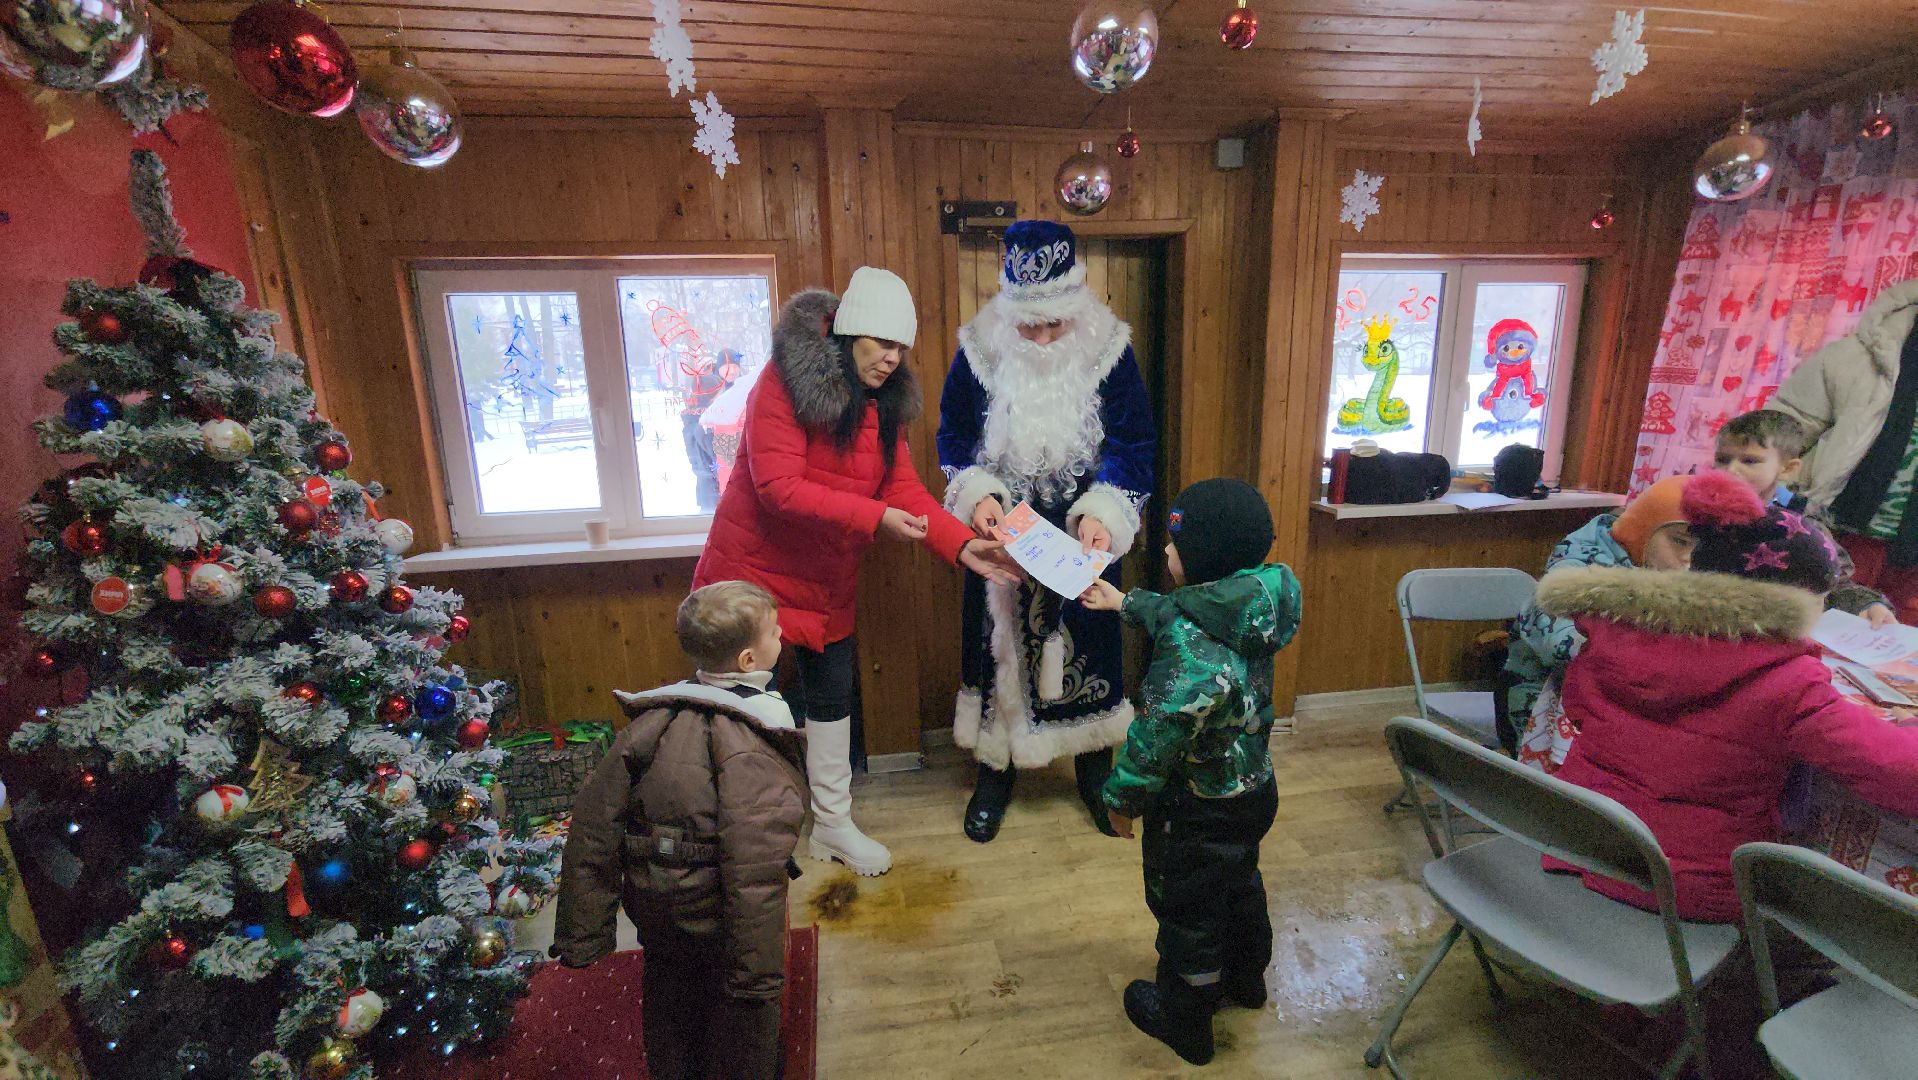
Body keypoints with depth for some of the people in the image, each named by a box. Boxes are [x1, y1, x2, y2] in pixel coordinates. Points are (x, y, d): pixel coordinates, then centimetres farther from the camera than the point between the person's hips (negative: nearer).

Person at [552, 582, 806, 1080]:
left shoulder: (652, 720, -9)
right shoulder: (751, 746, -28)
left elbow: (592, 826, -5)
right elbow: (752, 870, -32)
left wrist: (581, 934, 4)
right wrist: (759, 970, -22)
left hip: (653, 908, 6)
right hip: (718, 919, -5)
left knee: (672, 1010, 32)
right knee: (741, 1019, 22)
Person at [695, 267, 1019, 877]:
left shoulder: (884, 402, 2)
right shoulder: (785, 384, -19)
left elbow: (904, 488, -5)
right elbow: (778, 487, -27)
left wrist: (964, 547, -19)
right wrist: (875, 518, -33)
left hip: (827, 580, 6)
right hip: (755, 569, -6)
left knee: (832, 695, 13)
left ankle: (832, 824, 32)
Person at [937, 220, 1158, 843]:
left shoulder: (1108, 349, -9)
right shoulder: (980, 349, -8)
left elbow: (1133, 446, -8)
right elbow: (953, 435, 0)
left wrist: (1100, 513, -24)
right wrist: (977, 494, -18)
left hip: (1082, 537, 0)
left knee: (1087, 641, 13)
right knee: (998, 638, 11)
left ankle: (1093, 768, 37)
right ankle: (996, 771, 33)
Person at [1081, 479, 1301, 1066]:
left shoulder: (1193, 650, -35)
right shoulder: (1250, 607, -9)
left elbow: (1156, 738, -28)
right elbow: (1176, 613, 11)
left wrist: (1122, 799, -12)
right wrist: (1125, 602, 22)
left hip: (1199, 813, -8)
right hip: (1254, 791, 9)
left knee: (1186, 912, 16)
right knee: (1240, 885, 31)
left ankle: (1183, 1020, 40)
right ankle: (1245, 977, 58)